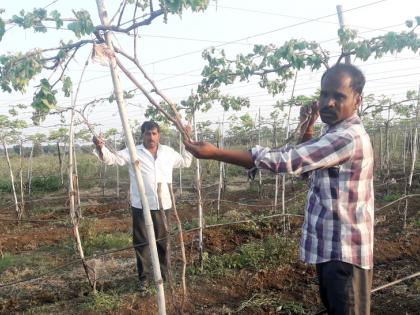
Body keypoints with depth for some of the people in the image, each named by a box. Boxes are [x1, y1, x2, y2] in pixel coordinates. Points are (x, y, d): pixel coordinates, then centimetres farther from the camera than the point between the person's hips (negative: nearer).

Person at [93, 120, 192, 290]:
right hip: (141, 206, -2)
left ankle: (164, 274, 29)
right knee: (141, 242, 4)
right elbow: (112, 158, -10)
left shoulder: (169, 152, 9)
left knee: (162, 241, 13)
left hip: (162, 205, 3)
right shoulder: (133, 152, -2)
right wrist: (101, 148, -29)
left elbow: (185, 162, 23)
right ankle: (144, 277, 18)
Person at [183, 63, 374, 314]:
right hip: (330, 246, 10)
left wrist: (214, 153, -30)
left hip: (344, 251, -10)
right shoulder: (337, 133, 10)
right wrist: (308, 130, 4)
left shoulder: (348, 137, -25)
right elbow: (307, 166, 23)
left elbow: (286, 160, -31)